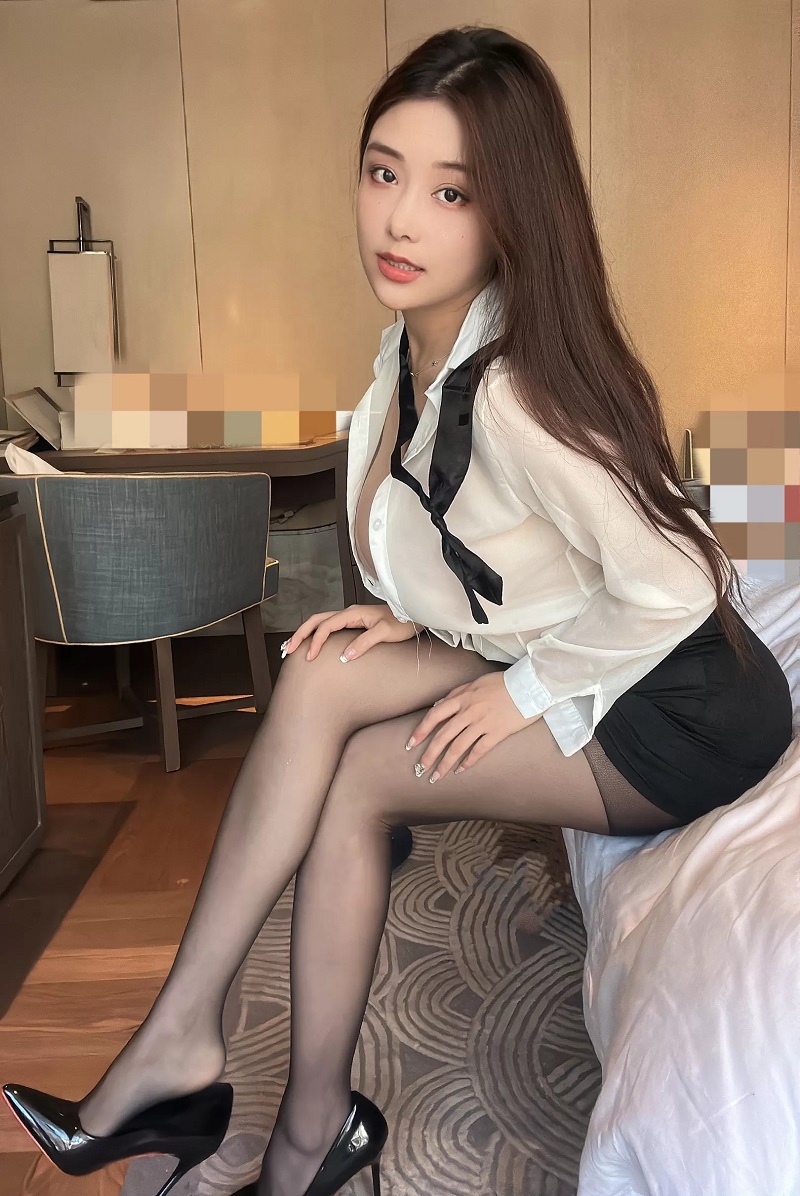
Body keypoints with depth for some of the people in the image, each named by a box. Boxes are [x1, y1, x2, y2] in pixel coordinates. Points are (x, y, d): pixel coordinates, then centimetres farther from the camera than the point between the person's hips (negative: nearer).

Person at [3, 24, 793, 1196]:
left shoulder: (512, 388, -28)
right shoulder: (415, 348, -2)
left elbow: (674, 586, -26)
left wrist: (526, 690, -14)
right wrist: (420, 618, -4)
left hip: (686, 713, -7)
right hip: (568, 667, 7)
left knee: (351, 772, -17)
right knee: (323, 672, -13)